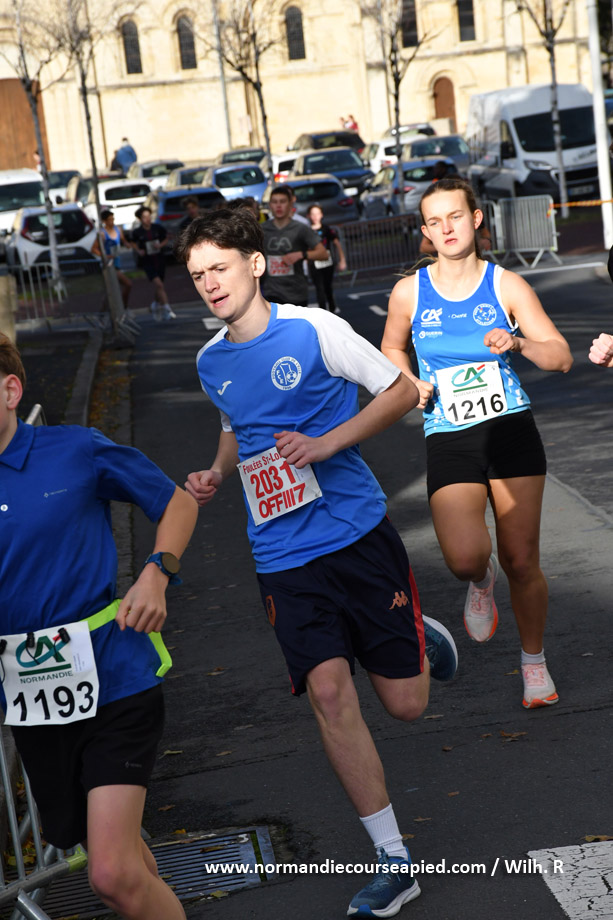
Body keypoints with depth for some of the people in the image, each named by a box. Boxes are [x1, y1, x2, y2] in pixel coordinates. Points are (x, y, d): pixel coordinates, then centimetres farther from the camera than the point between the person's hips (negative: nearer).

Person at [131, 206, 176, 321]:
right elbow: (134, 243, 11)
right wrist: (139, 251, -7)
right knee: (158, 284, -19)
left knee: (159, 285, 14)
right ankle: (167, 309, -21)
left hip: (160, 259, 3)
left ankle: (156, 305, 42)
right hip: (147, 261, -3)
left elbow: (166, 239, 10)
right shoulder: (137, 232, -7)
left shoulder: (158, 228, -4)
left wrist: (160, 245, -9)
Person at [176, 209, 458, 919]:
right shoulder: (210, 362, 10)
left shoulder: (314, 329, -7)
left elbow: (403, 391, -3)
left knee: (405, 703, 0)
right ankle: (394, 861, -2)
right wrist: (218, 473, 8)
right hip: (283, 558, 3)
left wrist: (329, 441, -14)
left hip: (358, 533, -3)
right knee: (328, 691, -13)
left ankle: (421, 636, 38)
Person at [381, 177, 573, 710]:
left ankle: (534, 661, 26)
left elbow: (561, 357, -2)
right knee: (464, 558, -20)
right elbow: (392, 348, 22)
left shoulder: (506, 286, 0)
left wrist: (519, 344, -22)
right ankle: (481, 581, 19)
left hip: (511, 431, 0)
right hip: (449, 442, 0)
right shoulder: (409, 293, 3)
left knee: (521, 562, 2)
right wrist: (410, 384, 2)